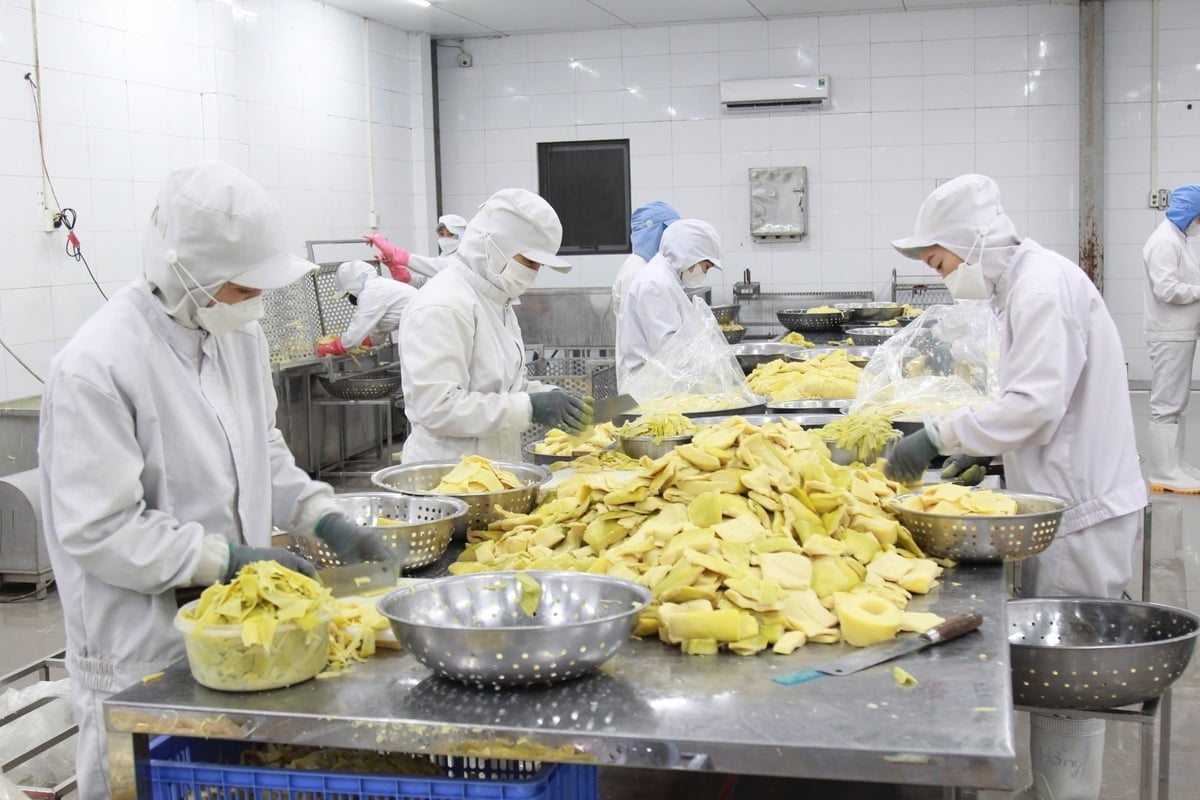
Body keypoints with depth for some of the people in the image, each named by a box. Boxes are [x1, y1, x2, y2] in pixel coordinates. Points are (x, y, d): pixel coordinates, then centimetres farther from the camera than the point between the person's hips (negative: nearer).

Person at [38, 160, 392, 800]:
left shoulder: (238, 333, 3)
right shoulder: (95, 368, -21)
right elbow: (99, 531, -20)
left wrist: (325, 519, 2)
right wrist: (230, 558, -20)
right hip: (142, 655, -7)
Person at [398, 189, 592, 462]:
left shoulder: (495, 300, 13)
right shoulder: (442, 307, -18)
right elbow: (437, 406, -24)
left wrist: (550, 397, 2)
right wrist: (529, 407, -24)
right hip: (449, 471, -9)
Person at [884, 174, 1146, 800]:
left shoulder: (1044, 286, -17)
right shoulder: (1026, 283, 14)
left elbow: (1035, 404, -24)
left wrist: (938, 434, -20)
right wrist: (980, 451, 10)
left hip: (1083, 511, -10)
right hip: (1066, 502, 10)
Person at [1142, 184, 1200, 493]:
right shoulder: (1165, 241, -15)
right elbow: (1167, 289, -22)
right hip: (1169, 336, -10)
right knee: (1167, 404, -7)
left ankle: (1174, 465, 20)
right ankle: (1164, 473, -4)